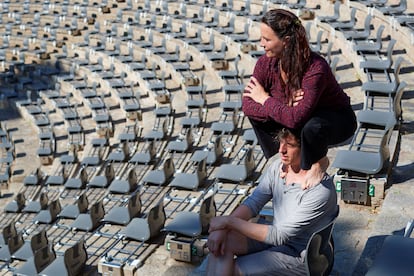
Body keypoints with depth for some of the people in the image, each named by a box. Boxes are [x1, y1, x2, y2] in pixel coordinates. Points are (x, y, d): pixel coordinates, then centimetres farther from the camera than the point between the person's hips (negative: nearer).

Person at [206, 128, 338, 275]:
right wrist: (222, 228, -20)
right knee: (222, 240, -18)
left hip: (300, 255, -7)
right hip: (276, 236, 7)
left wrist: (229, 221, -24)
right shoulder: (278, 166, -4)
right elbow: (253, 203, -1)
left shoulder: (321, 190, -28)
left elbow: (279, 236, -27)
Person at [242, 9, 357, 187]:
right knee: (255, 113, -12)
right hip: (304, 118, 6)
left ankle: (319, 163, -6)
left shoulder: (315, 68, -36)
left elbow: (296, 118, -42)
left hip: (338, 120, -6)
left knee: (312, 127, -40)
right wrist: (284, 109, -33)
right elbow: (247, 106, -18)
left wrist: (265, 99, -26)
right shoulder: (266, 62, -17)